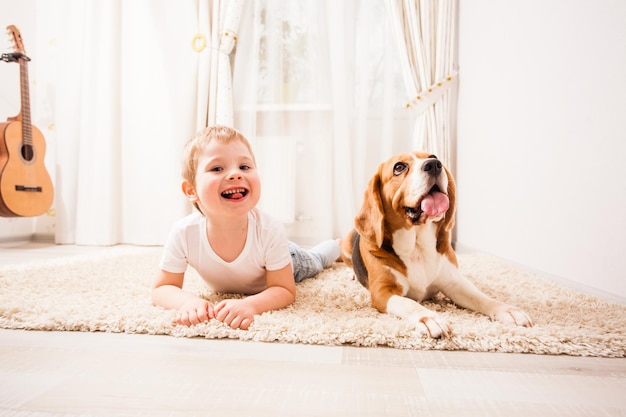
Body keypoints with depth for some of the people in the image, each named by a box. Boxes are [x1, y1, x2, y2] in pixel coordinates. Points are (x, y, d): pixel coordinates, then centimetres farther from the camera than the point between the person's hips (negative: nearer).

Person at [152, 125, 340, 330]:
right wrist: (187, 300, -52)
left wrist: (250, 304, -56)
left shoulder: (270, 230, -45)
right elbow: (161, 288, -29)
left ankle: (338, 245, 62)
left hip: (286, 264, -1)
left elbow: (285, 291, -36)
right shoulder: (183, 233, -40)